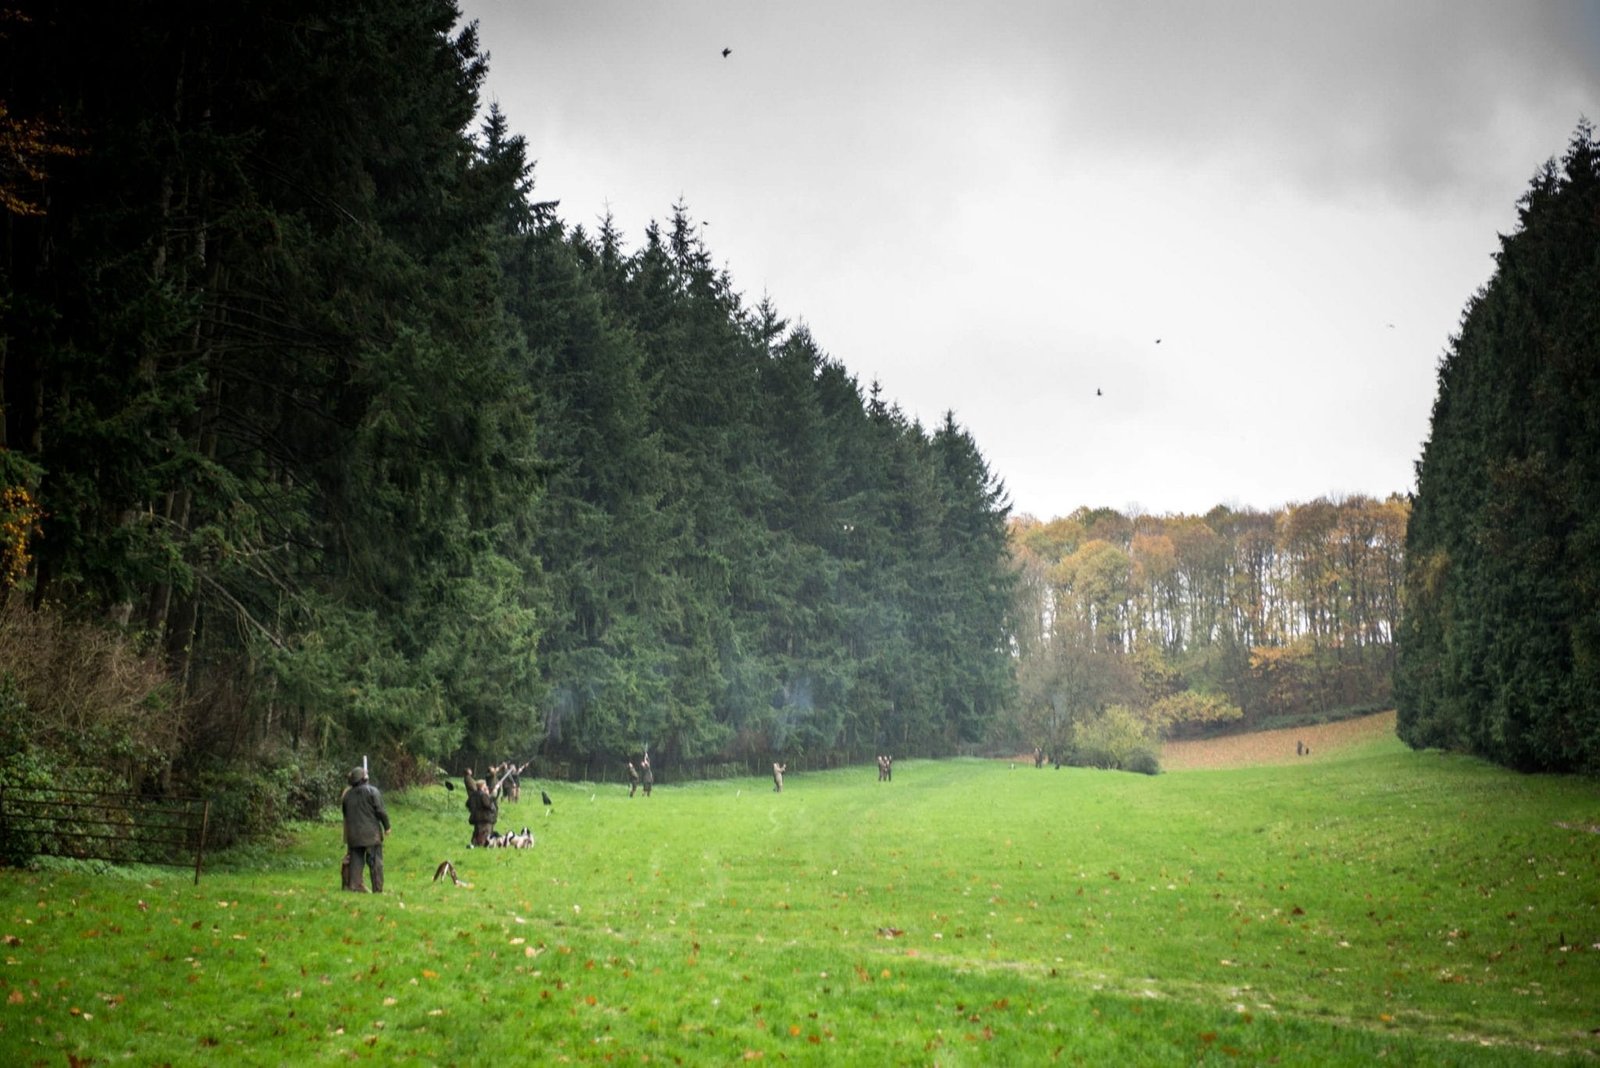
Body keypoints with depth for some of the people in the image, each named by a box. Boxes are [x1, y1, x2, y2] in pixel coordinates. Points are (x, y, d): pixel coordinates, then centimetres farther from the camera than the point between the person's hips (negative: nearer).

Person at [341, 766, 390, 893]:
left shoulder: (348, 794, 8)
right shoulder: (372, 791, -8)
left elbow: (345, 814, 17)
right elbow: (381, 811, -10)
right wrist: (387, 826, 0)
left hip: (353, 834, 5)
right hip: (371, 833, -5)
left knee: (356, 860, 11)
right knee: (375, 861, -1)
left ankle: (354, 885, 6)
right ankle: (377, 889, -3)